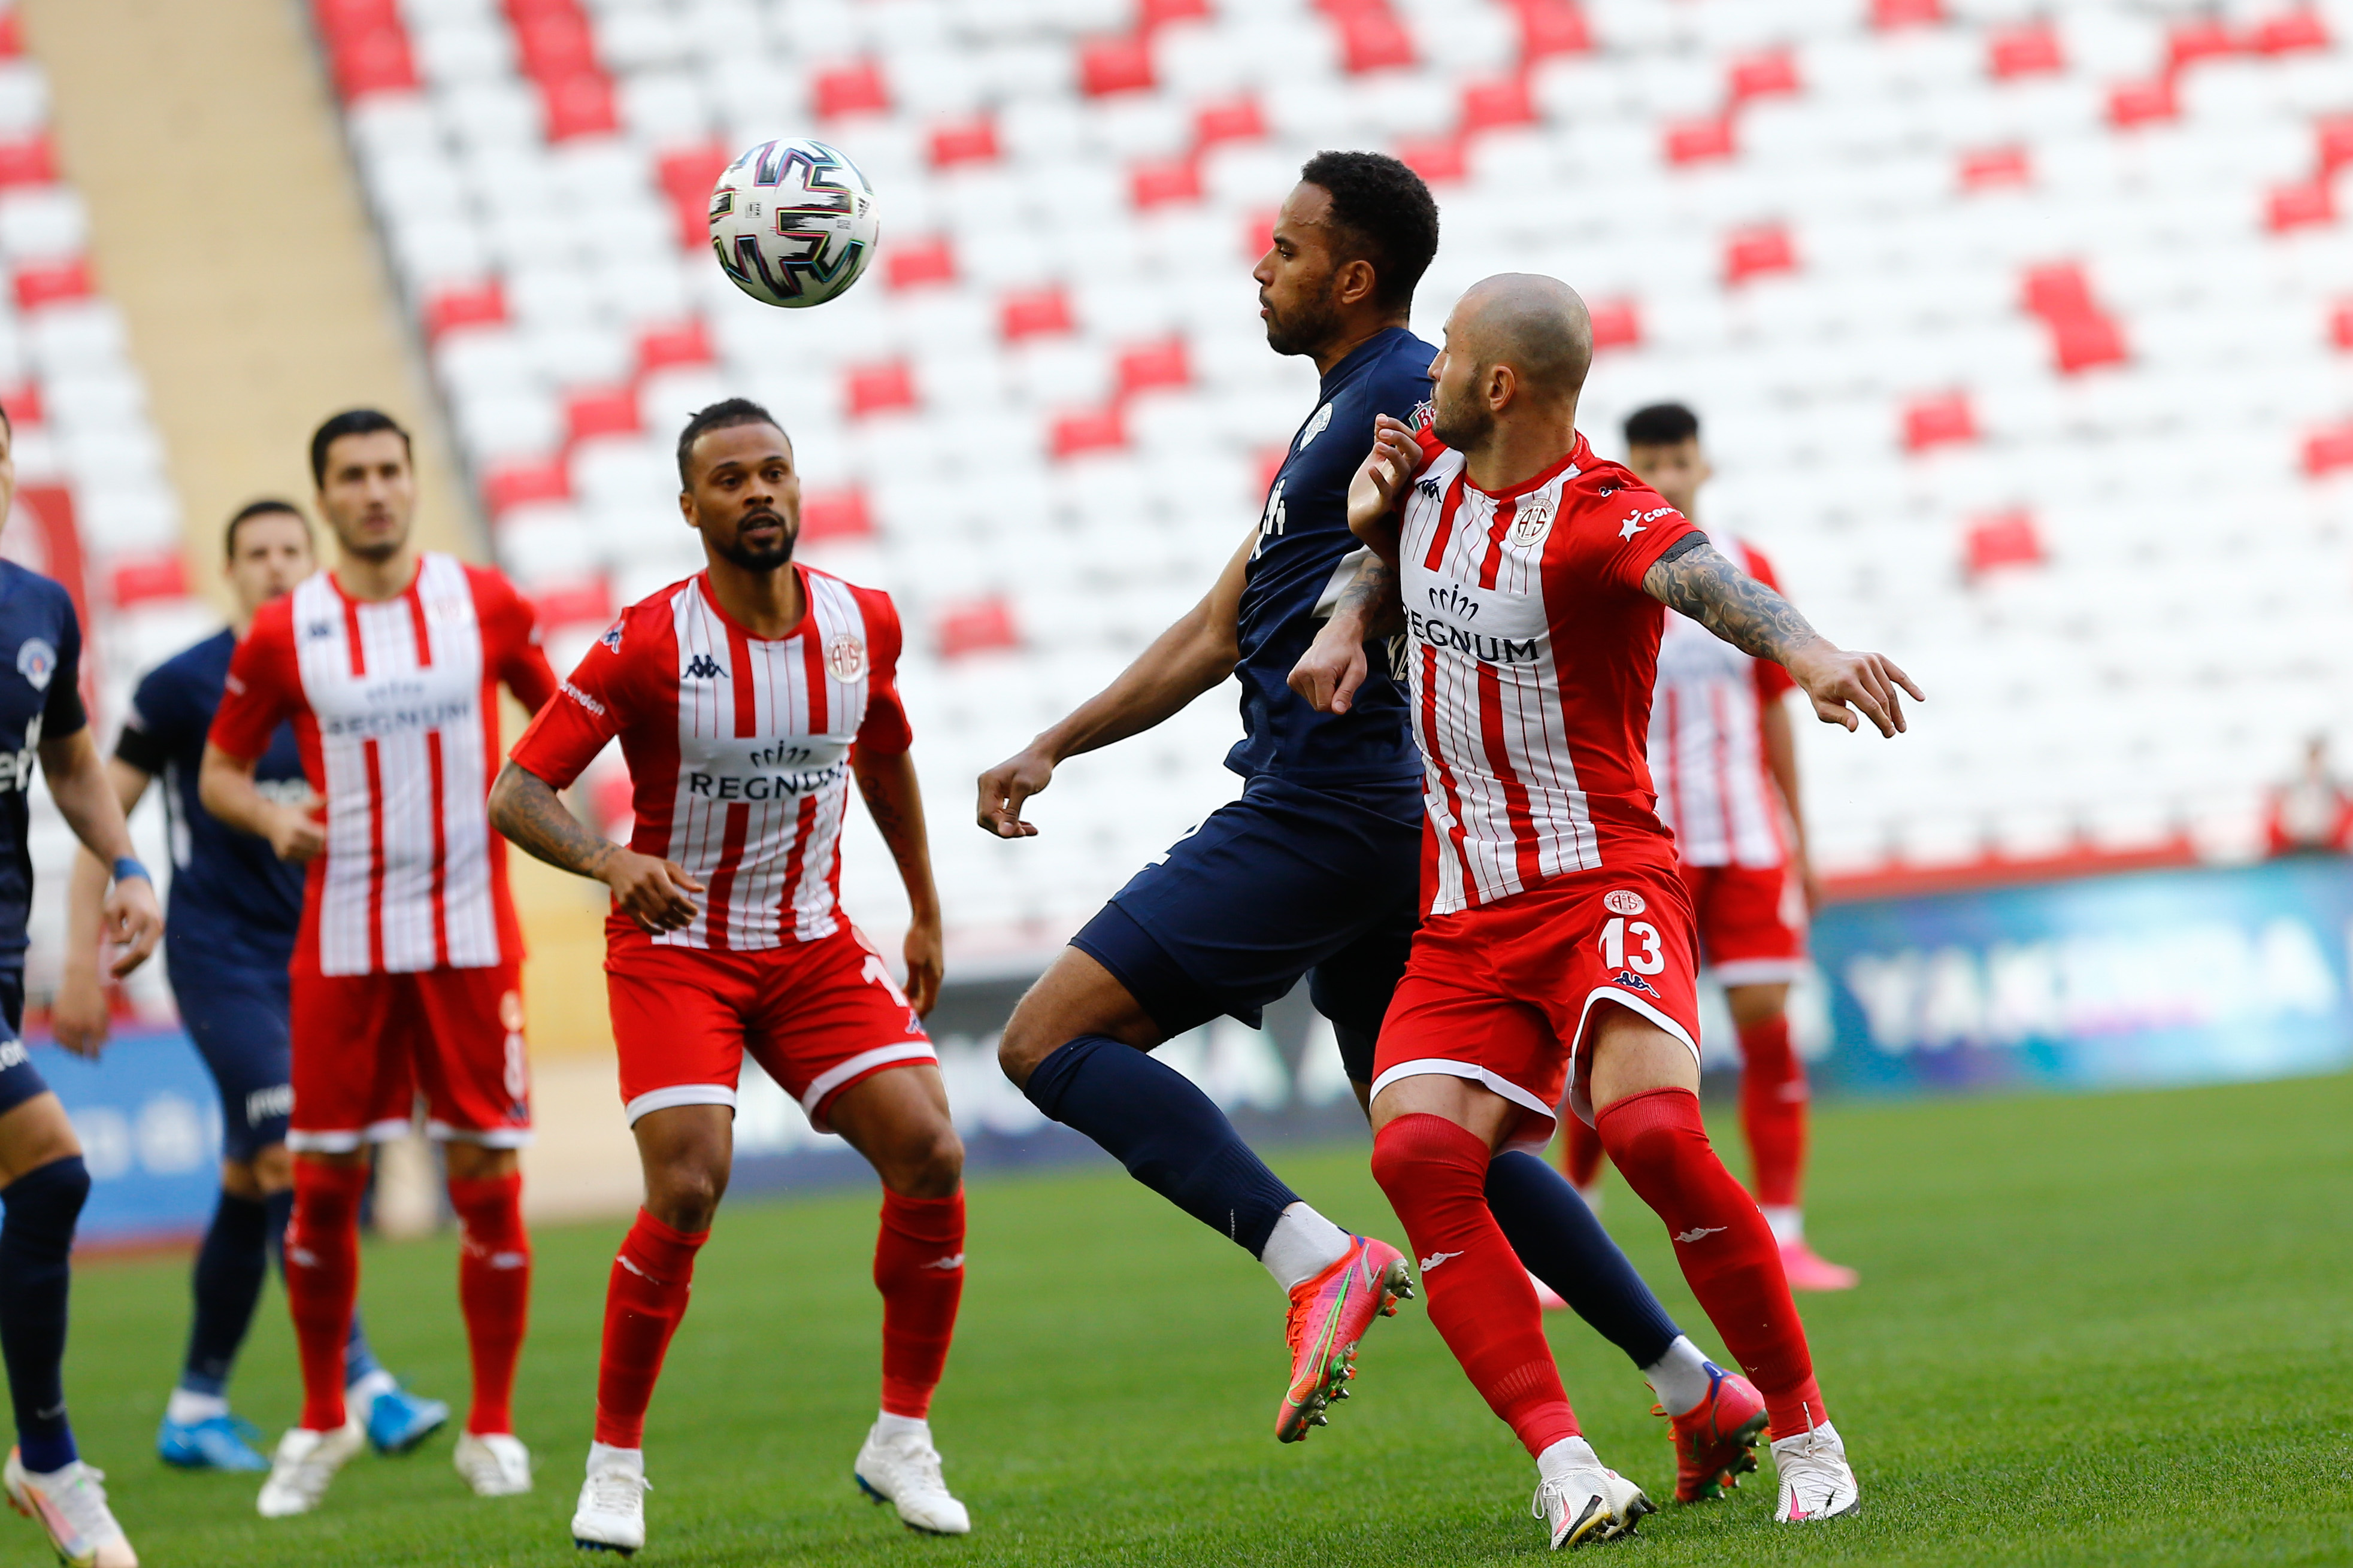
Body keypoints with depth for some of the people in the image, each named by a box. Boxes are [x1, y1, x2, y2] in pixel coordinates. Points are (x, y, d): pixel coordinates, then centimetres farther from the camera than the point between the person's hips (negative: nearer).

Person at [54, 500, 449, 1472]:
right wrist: (81, 966, -4)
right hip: (220, 961, -5)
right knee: (292, 1163, -19)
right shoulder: (183, 686, -4)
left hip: (317, 961, 5)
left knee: (250, 1189, 8)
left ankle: (197, 1408, 18)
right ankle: (361, 1387, -25)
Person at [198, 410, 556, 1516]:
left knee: (488, 1179, -2)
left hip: (471, 935, 0)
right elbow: (219, 770, 10)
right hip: (341, 944, 0)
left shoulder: (484, 604, 2)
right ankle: (321, 1420, 19)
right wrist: (272, 819, -11)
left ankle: (492, 1428, 10)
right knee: (323, 1185, 1)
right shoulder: (283, 635, 1)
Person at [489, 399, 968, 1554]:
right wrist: (611, 861, -36)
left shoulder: (863, 625, -2)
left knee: (931, 1159, -11)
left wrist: (926, 913, 23)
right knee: (687, 1190, -21)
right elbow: (516, 792, -17)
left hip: (814, 948, 4)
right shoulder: (649, 644, -16)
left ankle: (901, 1443, 4)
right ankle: (614, 1462, -4)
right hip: (674, 948, -4)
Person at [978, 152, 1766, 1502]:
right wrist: (1052, 752, 24)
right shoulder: (1342, 415, 23)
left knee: (1051, 1038, -11)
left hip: (1317, 817, -10)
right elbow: (1219, 632, 27)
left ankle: (1317, 1260, -23)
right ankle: (1699, 1390, 15)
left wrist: (1350, 621, -42)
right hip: (1373, 829, 10)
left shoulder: (1408, 393, -8)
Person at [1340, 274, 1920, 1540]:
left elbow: (1701, 578, -39)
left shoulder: (1598, 517, -16)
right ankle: (1562, 1461, -23)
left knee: (1653, 1130, -28)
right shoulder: (1434, 464, 8)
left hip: (1599, 887, -7)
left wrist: (1809, 652, -60)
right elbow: (1388, 540, 32)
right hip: (1461, 916, 7)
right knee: (1416, 1152, -18)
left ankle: (1804, 1436, -10)